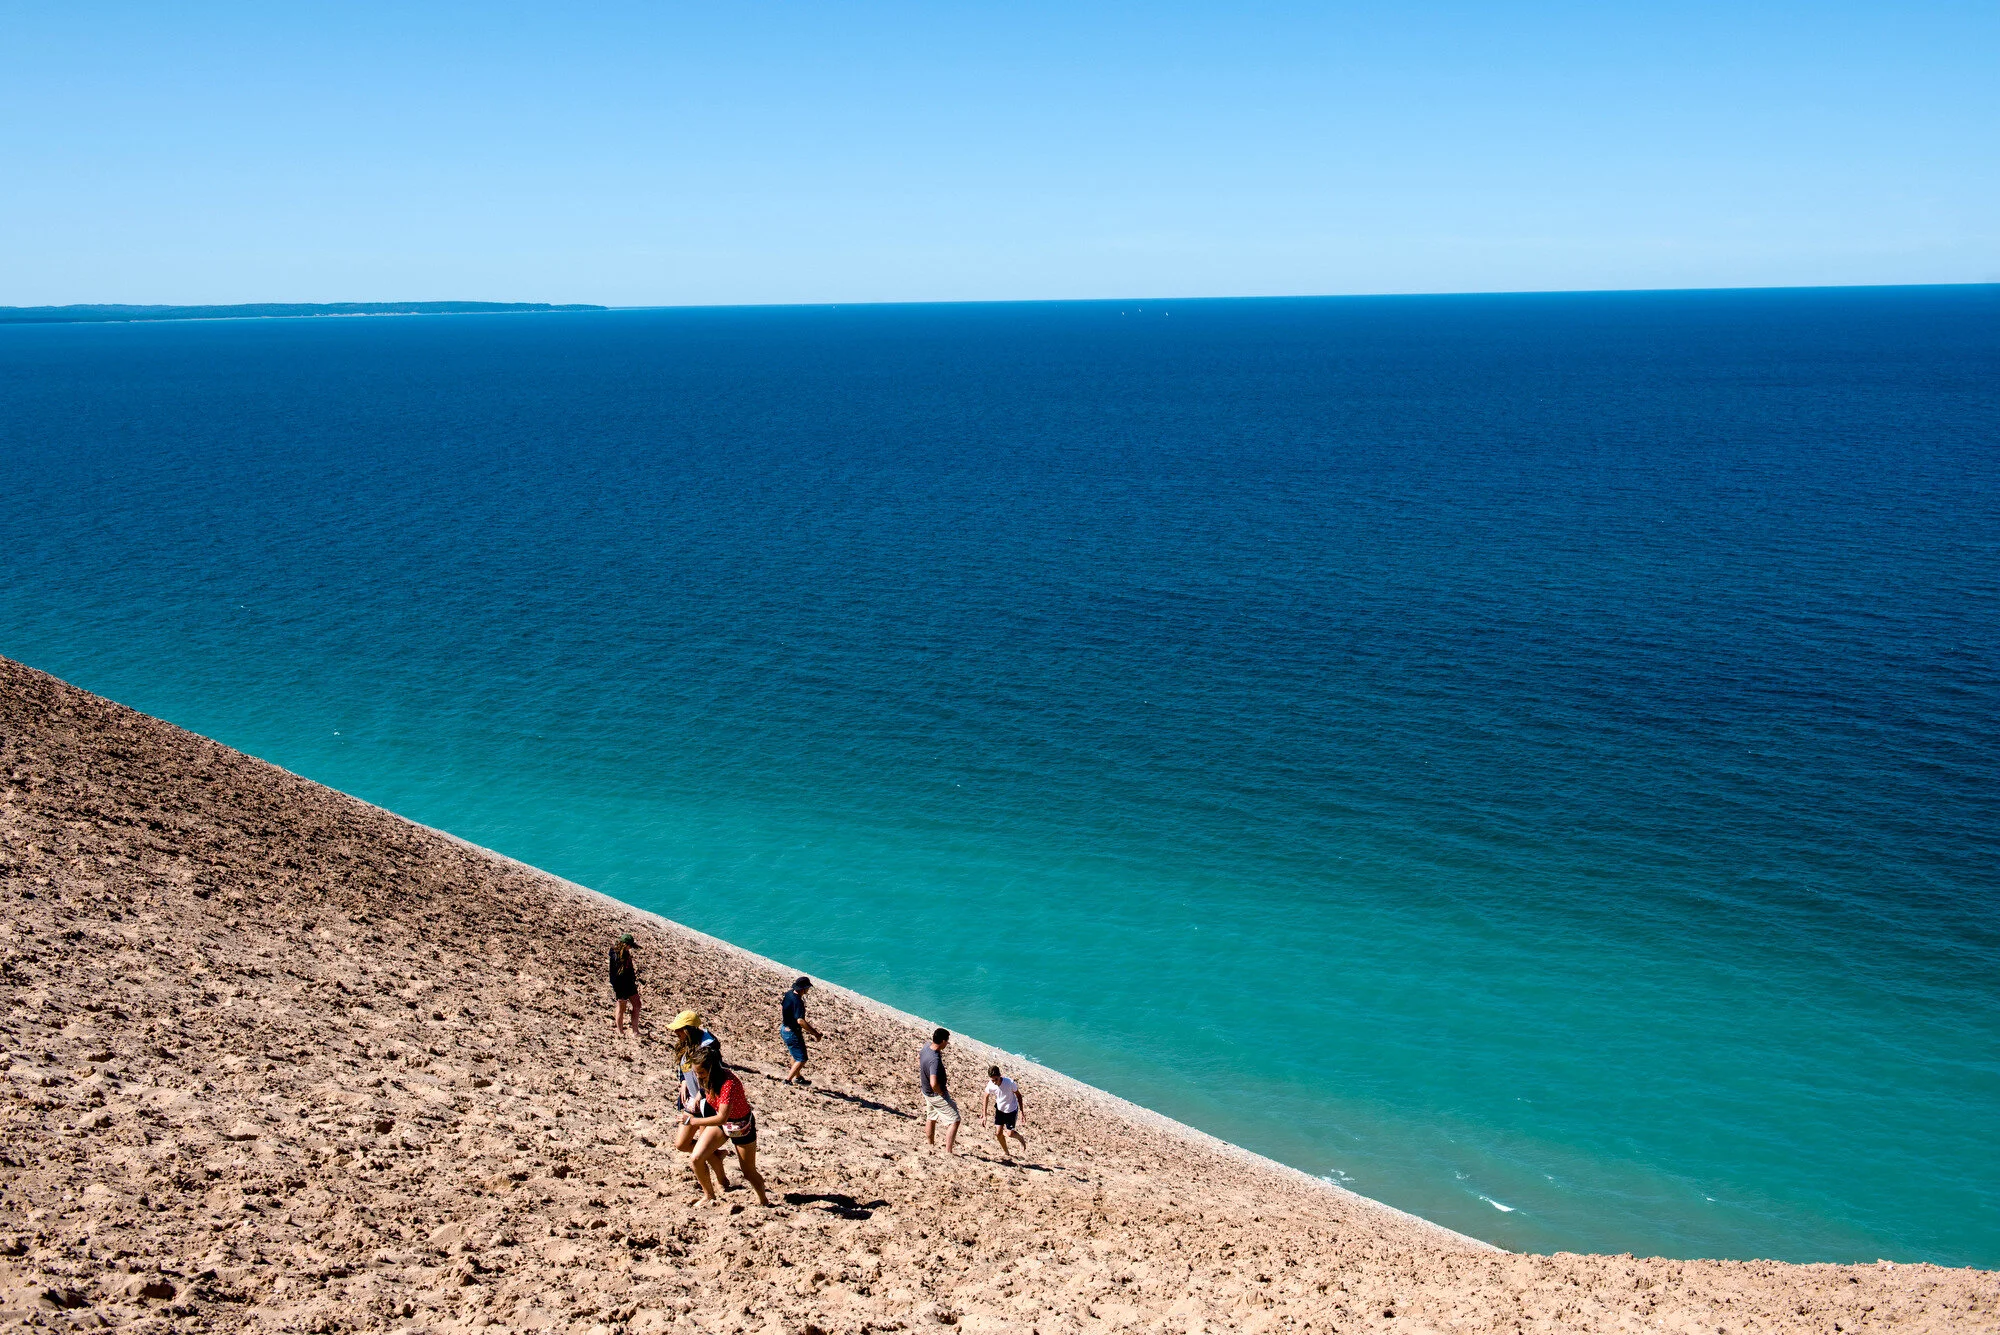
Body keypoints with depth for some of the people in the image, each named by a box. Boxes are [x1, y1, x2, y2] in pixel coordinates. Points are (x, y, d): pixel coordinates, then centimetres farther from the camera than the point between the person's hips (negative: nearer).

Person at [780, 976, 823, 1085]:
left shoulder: (788, 994, -1)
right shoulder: (797, 1001, -29)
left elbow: (781, 1006, 17)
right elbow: (800, 1021, -39)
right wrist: (815, 1033, -34)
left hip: (784, 1029, 10)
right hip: (792, 1033, -10)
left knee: (795, 1055, 26)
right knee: (801, 1059, -1)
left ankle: (798, 1077, 40)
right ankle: (787, 1080, -3)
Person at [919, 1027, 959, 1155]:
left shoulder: (926, 1049, -6)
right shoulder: (935, 1059, -34)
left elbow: (918, 1057, 20)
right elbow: (934, 1084, -41)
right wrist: (941, 1092, -21)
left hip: (927, 1092, 10)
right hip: (937, 1095, -10)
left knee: (931, 1118, 26)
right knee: (954, 1120, -5)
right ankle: (948, 1152, -7)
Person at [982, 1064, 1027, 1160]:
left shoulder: (1009, 1083, -30)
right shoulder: (990, 1085, -20)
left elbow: (1018, 1095, -13)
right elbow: (986, 1098, -2)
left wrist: (1021, 1111, -10)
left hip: (1011, 1110, -3)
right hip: (1000, 1109, 3)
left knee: (1010, 1133, -7)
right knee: (998, 1133, -1)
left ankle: (1021, 1139, 27)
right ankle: (1005, 1153, 22)